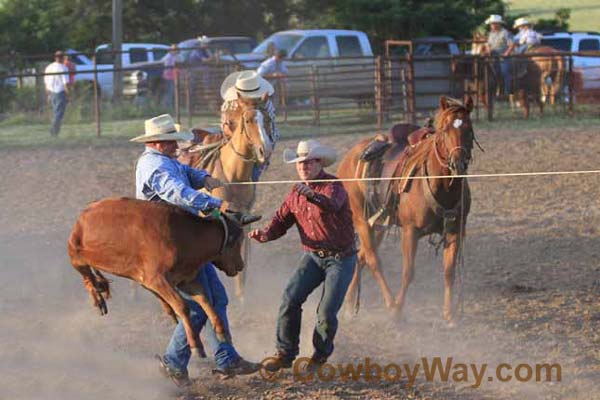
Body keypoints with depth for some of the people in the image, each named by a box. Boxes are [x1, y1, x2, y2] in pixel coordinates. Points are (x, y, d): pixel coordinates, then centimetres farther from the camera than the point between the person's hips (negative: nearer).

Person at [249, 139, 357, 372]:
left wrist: (314, 196, -60)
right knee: (290, 298, -12)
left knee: (327, 311, -11)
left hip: (341, 257, -5)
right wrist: (266, 234, -17)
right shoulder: (296, 192, 6)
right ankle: (285, 354, -2)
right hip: (313, 255, 5)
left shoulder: (333, 186, -16)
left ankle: (321, 355, 14)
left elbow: (332, 204, -38)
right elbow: (282, 219, 5)